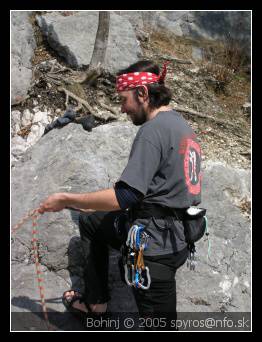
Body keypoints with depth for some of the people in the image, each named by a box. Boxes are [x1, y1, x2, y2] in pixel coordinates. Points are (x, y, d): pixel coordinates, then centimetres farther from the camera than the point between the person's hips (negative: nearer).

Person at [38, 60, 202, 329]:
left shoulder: (152, 130, -18)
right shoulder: (182, 125, 11)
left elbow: (124, 197, -24)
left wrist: (66, 200, -13)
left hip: (155, 246, -10)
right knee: (90, 221, 24)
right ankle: (95, 300, 30)